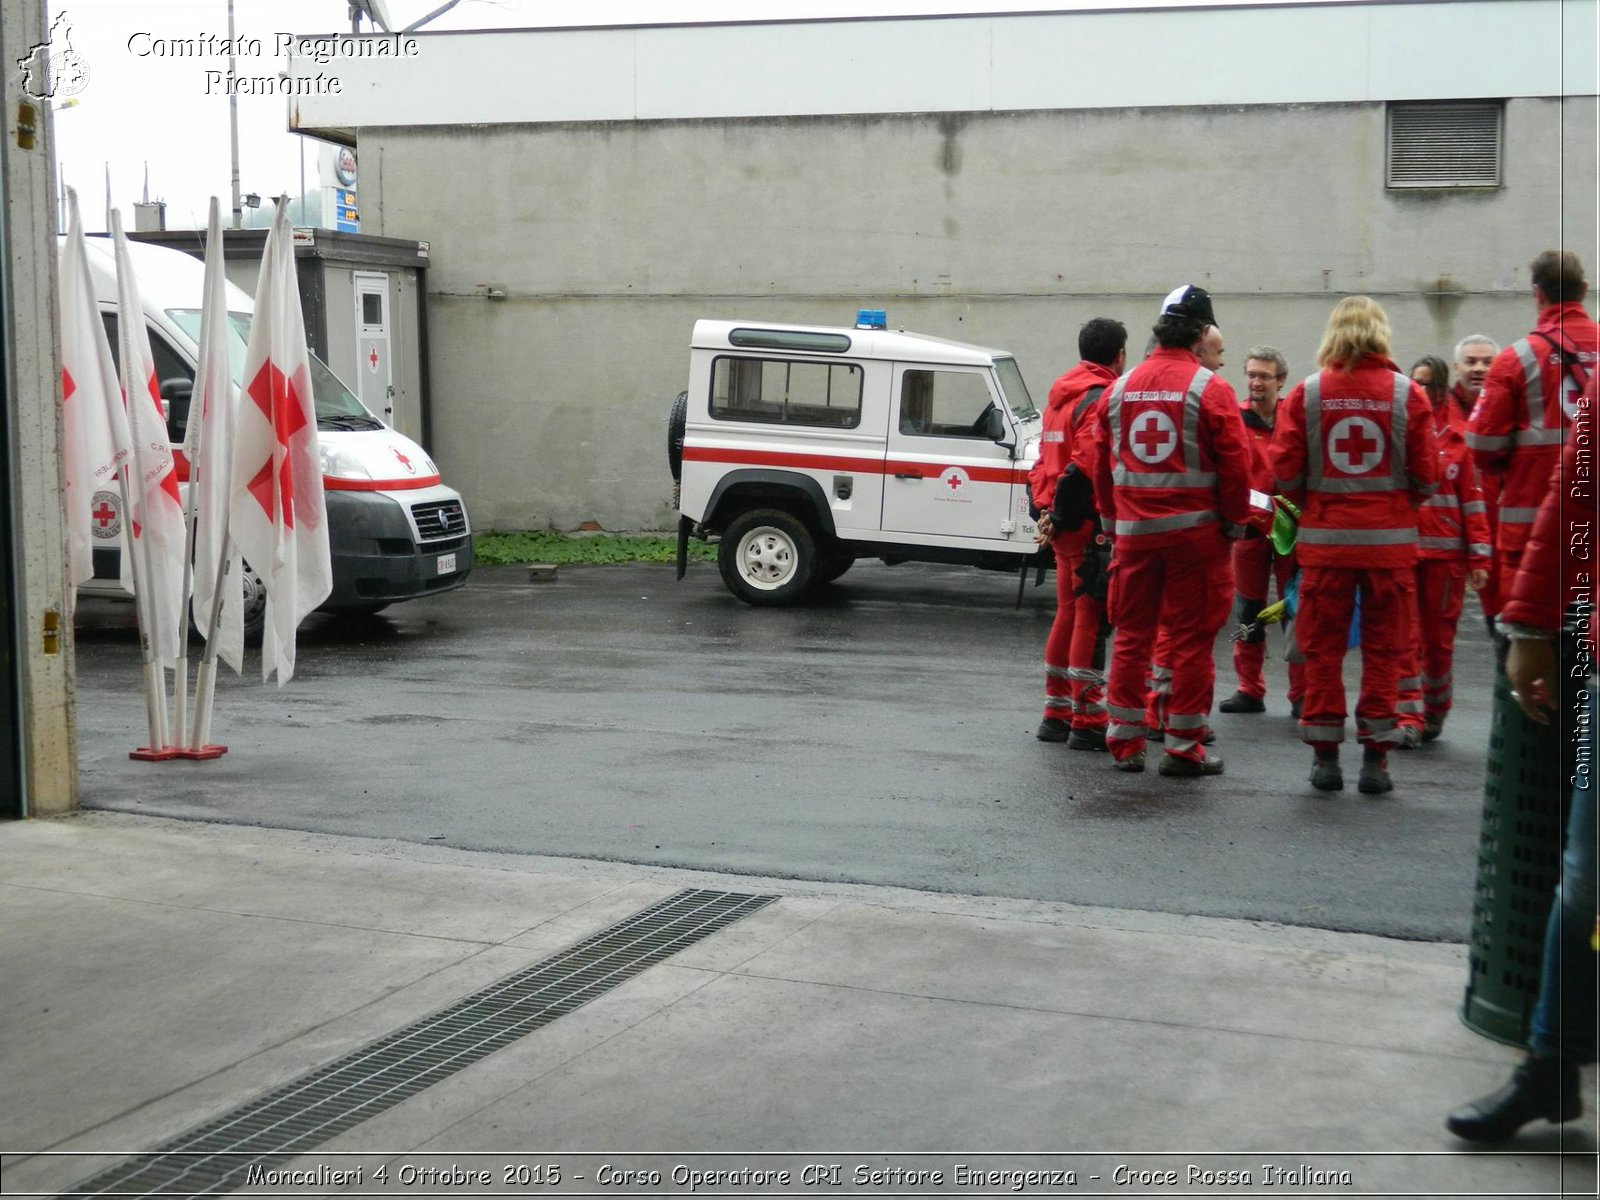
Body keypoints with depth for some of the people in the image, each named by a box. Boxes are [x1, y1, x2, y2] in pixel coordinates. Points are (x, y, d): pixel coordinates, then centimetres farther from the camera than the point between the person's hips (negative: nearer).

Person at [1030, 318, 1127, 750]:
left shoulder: (1061, 393, 15)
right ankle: (1087, 723, -3)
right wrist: (1060, 515, -17)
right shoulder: (1101, 397, -14)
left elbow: (1045, 460, 15)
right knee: (1091, 620, -6)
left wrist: (1045, 509, 11)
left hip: (1061, 523, 9)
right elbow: (1093, 468, -21)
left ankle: (1057, 714, 21)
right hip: (1089, 524, -9)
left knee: (1068, 615, 15)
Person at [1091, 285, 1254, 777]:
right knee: (1191, 639, 3)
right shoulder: (1210, 389, -9)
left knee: (1130, 635, 12)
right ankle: (1183, 748, 6)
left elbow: (1102, 462, 10)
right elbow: (1235, 464, -10)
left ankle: (1124, 743, 17)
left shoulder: (1121, 388, 5)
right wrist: (1235, 522, 3)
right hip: (1195, 530, -4)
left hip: (1133, 530, 4)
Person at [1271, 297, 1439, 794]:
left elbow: (1286, 473, -4)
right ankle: (1376, 758, 11)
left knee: (1323, 647, 9)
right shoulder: (1407, 394, -4)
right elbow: (1426, 477, -2)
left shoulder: (1307, 393, -4)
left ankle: (1325, 756, 12)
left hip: (1325, 537, 0)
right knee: (1382, 648, 8)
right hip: (1390, 538, 0)